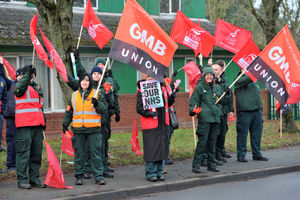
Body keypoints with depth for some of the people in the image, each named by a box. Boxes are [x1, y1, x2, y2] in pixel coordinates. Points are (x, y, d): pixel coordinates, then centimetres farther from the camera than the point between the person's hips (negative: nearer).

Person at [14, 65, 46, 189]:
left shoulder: (37, 88, 23)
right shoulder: (20, 86, 0)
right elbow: (20, 88, -27)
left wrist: (43, 125, 25)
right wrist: (28, 74, -31)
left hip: (37, 125, 8)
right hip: (25, 126, -8)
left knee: (37, 154, 9)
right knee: (24, 153, -7)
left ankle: (34, 178, 17)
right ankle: (22, 180, -4)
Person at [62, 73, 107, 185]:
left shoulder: (96, 94, 5)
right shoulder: (74, 96, 14)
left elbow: (104, 109, -1)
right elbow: (68, 112, 20)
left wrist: (97, 103, -18)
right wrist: (65, 124, 13)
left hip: (94, 129, -3)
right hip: (78, 129, 3)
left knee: (95, 153, -3)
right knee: (79, 153, 5)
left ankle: (98, 176, 1)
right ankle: (79, 176, 14)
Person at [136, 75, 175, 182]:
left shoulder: (162, 88, 12)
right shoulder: (142, 91, -7)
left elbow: (168, 103, 21)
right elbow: (139, 108, -9)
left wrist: (172, 96, 3)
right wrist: (149, 113, -22)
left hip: (163, 125, 6)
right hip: (150, 125, -6)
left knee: (162, 148, 10)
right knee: (151, 149, -4)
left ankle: (159, 172, 21)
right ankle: (151, 173, 6)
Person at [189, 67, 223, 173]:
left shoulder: (217, 88, 16)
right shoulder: (199, 87, 0)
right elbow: (193, 101, -4)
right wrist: (193, 110, -18)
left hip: (216, 118, 5)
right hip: (204, 118, -5)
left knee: (212, 142, 10)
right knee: (202, 142, -9)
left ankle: (211, 164, 18)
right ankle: (196, 165, -4)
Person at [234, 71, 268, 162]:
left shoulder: (254, 83, 22)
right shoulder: (240, 79, -1)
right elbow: (248, 78, -21)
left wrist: (261, 109, 19)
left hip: (257, 111, 7)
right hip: (244, 111, -7)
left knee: (257, 134, 9)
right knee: (242, 134, -3)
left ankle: (257, 154, 18)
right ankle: (241, 155, 4)